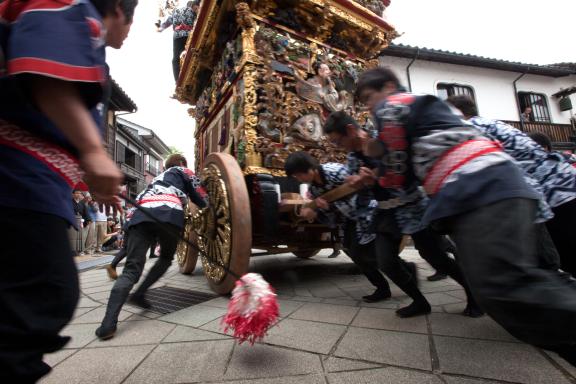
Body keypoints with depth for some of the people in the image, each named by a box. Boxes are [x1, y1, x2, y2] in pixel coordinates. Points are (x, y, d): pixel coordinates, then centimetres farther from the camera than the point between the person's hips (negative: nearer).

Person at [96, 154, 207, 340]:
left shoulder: (158, 178, 43)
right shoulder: (183, 171, 27)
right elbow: (200, 200, 20)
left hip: (140, 216, 4)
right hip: (169, 214, -4)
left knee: (131, 268, -4)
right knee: (166, 258, 22)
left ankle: (108, 324, -18)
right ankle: (139, 294, 7)